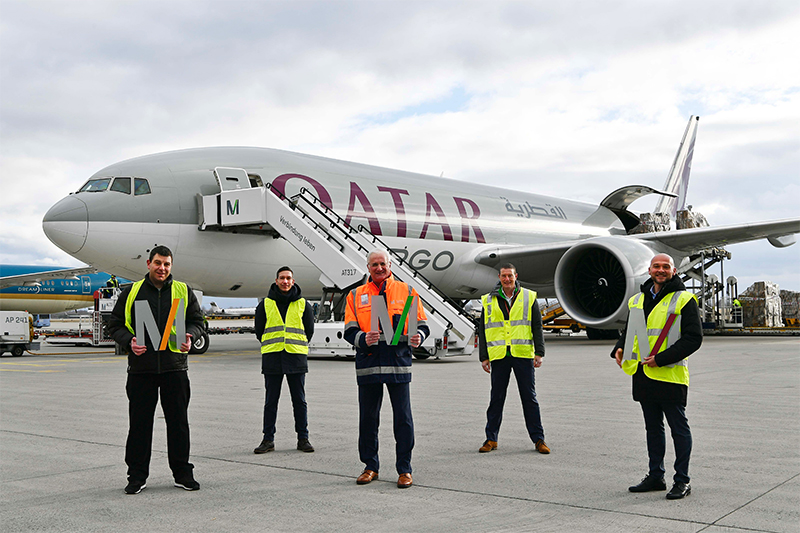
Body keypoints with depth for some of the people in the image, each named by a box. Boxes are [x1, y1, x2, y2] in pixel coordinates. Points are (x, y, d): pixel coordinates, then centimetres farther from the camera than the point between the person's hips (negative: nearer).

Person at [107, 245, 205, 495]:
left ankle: (182, 473, 18)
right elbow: (115, 325, 9)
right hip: (141, 368, 0)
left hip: (174, 366, 1)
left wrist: (188, 336, -9)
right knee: (140, 422, 4)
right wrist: (129, 341, -10)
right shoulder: (131, 293, 6)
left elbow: (197, 321, 12)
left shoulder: (184, 292, 8)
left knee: (178, 422, 6)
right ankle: (137, 475, 17)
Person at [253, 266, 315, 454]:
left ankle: (303, 438, 12)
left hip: (296, 358, 0)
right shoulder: (265, 304, 6)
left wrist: (297, 347, 10)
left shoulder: (303, 304, 7)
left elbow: (309, 331, 13)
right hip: (272, 359, 0)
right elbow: (259, 331, 12)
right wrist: (271, 347, 10)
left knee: (299, 400, 4)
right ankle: (268, 439, 11)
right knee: (271, 401, 4)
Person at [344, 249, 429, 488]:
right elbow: (349, 331, 4)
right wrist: (364, 339, -17)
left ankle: (404, 469, 10)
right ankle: (370, 466, 21)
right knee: (368, 417, 8)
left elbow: (421, 324, 9)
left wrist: (417, 336, -14)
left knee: (403, 417, 0)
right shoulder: (356, 296, 11)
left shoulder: (406, 292, 9)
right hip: (368, 363, 1)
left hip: (398, 362, -1)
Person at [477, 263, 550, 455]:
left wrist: (539, 353, -3)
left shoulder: (529, 298, 5)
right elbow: (482, 330, 9)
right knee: (496, 398, 6)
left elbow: (537, 327, 5)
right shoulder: (489, 301, 8)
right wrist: (484, 357, 4)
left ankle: (538, 439, 10)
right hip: (498, 356, 1)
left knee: (529, 397, 3)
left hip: (523, 355, -1)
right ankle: (491, 439, 14)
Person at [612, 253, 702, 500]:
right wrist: (620, 349, 3)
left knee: (679, 428, 3)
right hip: (643, 375, 6)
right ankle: (655, 476, 24)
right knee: (653, 427, 14)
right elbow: (629, 331, 25)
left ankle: (682, 480, 11)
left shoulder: (684, 300, -5)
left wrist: (661, 359, -19)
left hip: (670, 375, -6)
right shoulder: (637, 300, 14)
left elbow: (694, 338, -12)